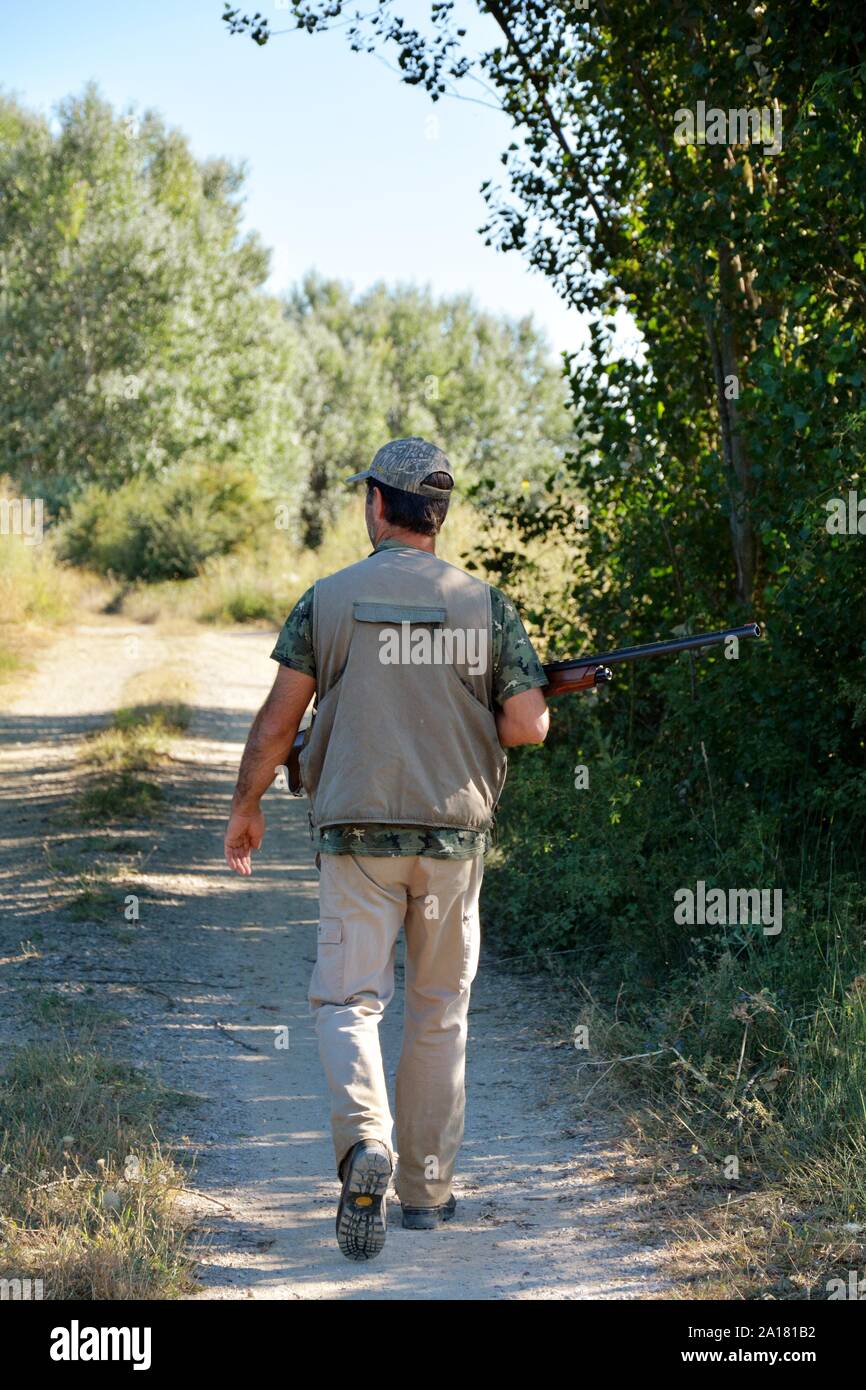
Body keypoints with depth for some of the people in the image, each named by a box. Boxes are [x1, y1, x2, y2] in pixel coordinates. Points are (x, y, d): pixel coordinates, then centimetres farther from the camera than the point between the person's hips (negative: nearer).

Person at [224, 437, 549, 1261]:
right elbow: (528, 726, -4)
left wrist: (245, 806, 14)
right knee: (438, 1013, 12)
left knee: (348, 999, 1)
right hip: (453, 834, 1)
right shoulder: (484, 605, -1)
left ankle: (365, 1141, -25)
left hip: (357, 834, -1)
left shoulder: (328, 600, -2)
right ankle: (427, 1187, 18)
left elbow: (278, 720, 0)